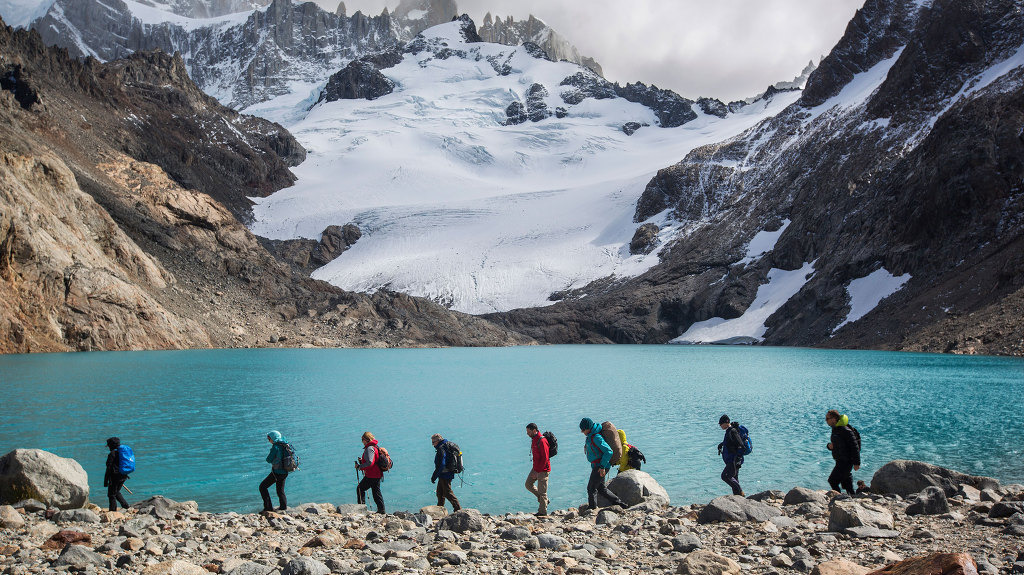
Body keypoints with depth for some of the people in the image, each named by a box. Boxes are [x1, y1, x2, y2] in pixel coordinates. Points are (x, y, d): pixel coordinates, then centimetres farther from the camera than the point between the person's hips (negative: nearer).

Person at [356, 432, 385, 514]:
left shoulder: (369, 448, -16)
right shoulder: (375, 447, 15)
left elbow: (370, 463, -25)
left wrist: (359, 467, -16)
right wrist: (362, 461, 15)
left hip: (371, 475, -10)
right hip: (377, 474, 10)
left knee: (360, 488, 1)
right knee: (376, 492, 14)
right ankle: (381, 509, 15)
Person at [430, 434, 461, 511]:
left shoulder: (441, 449, -20)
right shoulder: (446, 446, 12)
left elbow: (441, 465, -26)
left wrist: (434, 476, -20)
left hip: (445, 475, -10)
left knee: (448, 493, -4)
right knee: (440, 492, 19)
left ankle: (458, 508, -1)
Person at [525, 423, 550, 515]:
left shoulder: (542, 441, -22)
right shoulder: (534, 439, 8)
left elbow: (545, 458, -23)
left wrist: (537, 471, -21)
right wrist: (535, 469, 18)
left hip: (543, 469, -10)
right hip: (536, 468, 10)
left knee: (542, 490, -1)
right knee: (528, 484, 11)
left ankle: (543, 511, 10)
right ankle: (545, 500, 22)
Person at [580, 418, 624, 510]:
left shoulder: (596, 438, -23)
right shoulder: (590, 436, 8)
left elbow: (608, 451, -26)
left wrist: (602, 467, -23)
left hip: (601, 466, -10)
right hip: (597, 465, 10)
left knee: (591, 488, -4)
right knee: (601, 488, 17)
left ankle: (592, 508, 2)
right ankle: (618, 503, 21)